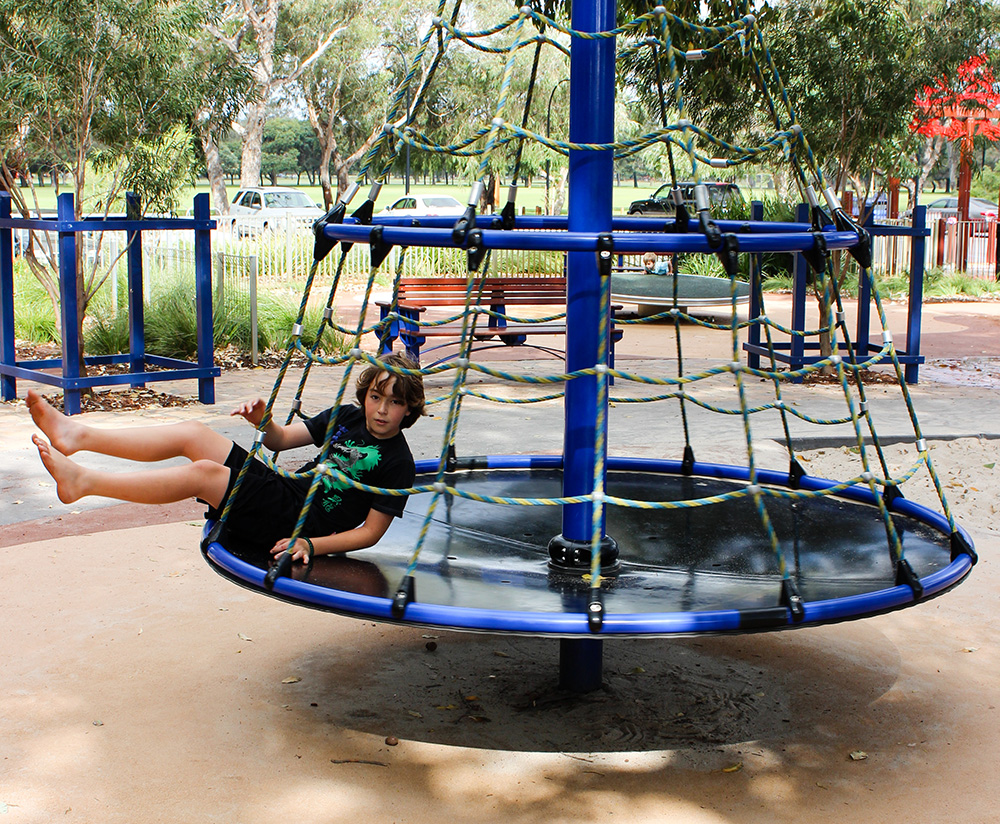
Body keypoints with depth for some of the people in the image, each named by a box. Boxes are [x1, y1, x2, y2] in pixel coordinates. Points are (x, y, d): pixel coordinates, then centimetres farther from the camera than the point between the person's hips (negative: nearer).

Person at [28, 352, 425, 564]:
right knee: (193, 433, -9)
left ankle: (83, 481, -26)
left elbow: (372, 532, -10)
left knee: (204, 473, -25)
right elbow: (281, 439, 20)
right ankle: (77, 435, -10)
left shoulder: (397, 463, -7)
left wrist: (311, 544, -21)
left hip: (297, 529, -7)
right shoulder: (345, 417, 13)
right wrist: (262, 419, -4)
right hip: (284, 491, 7)